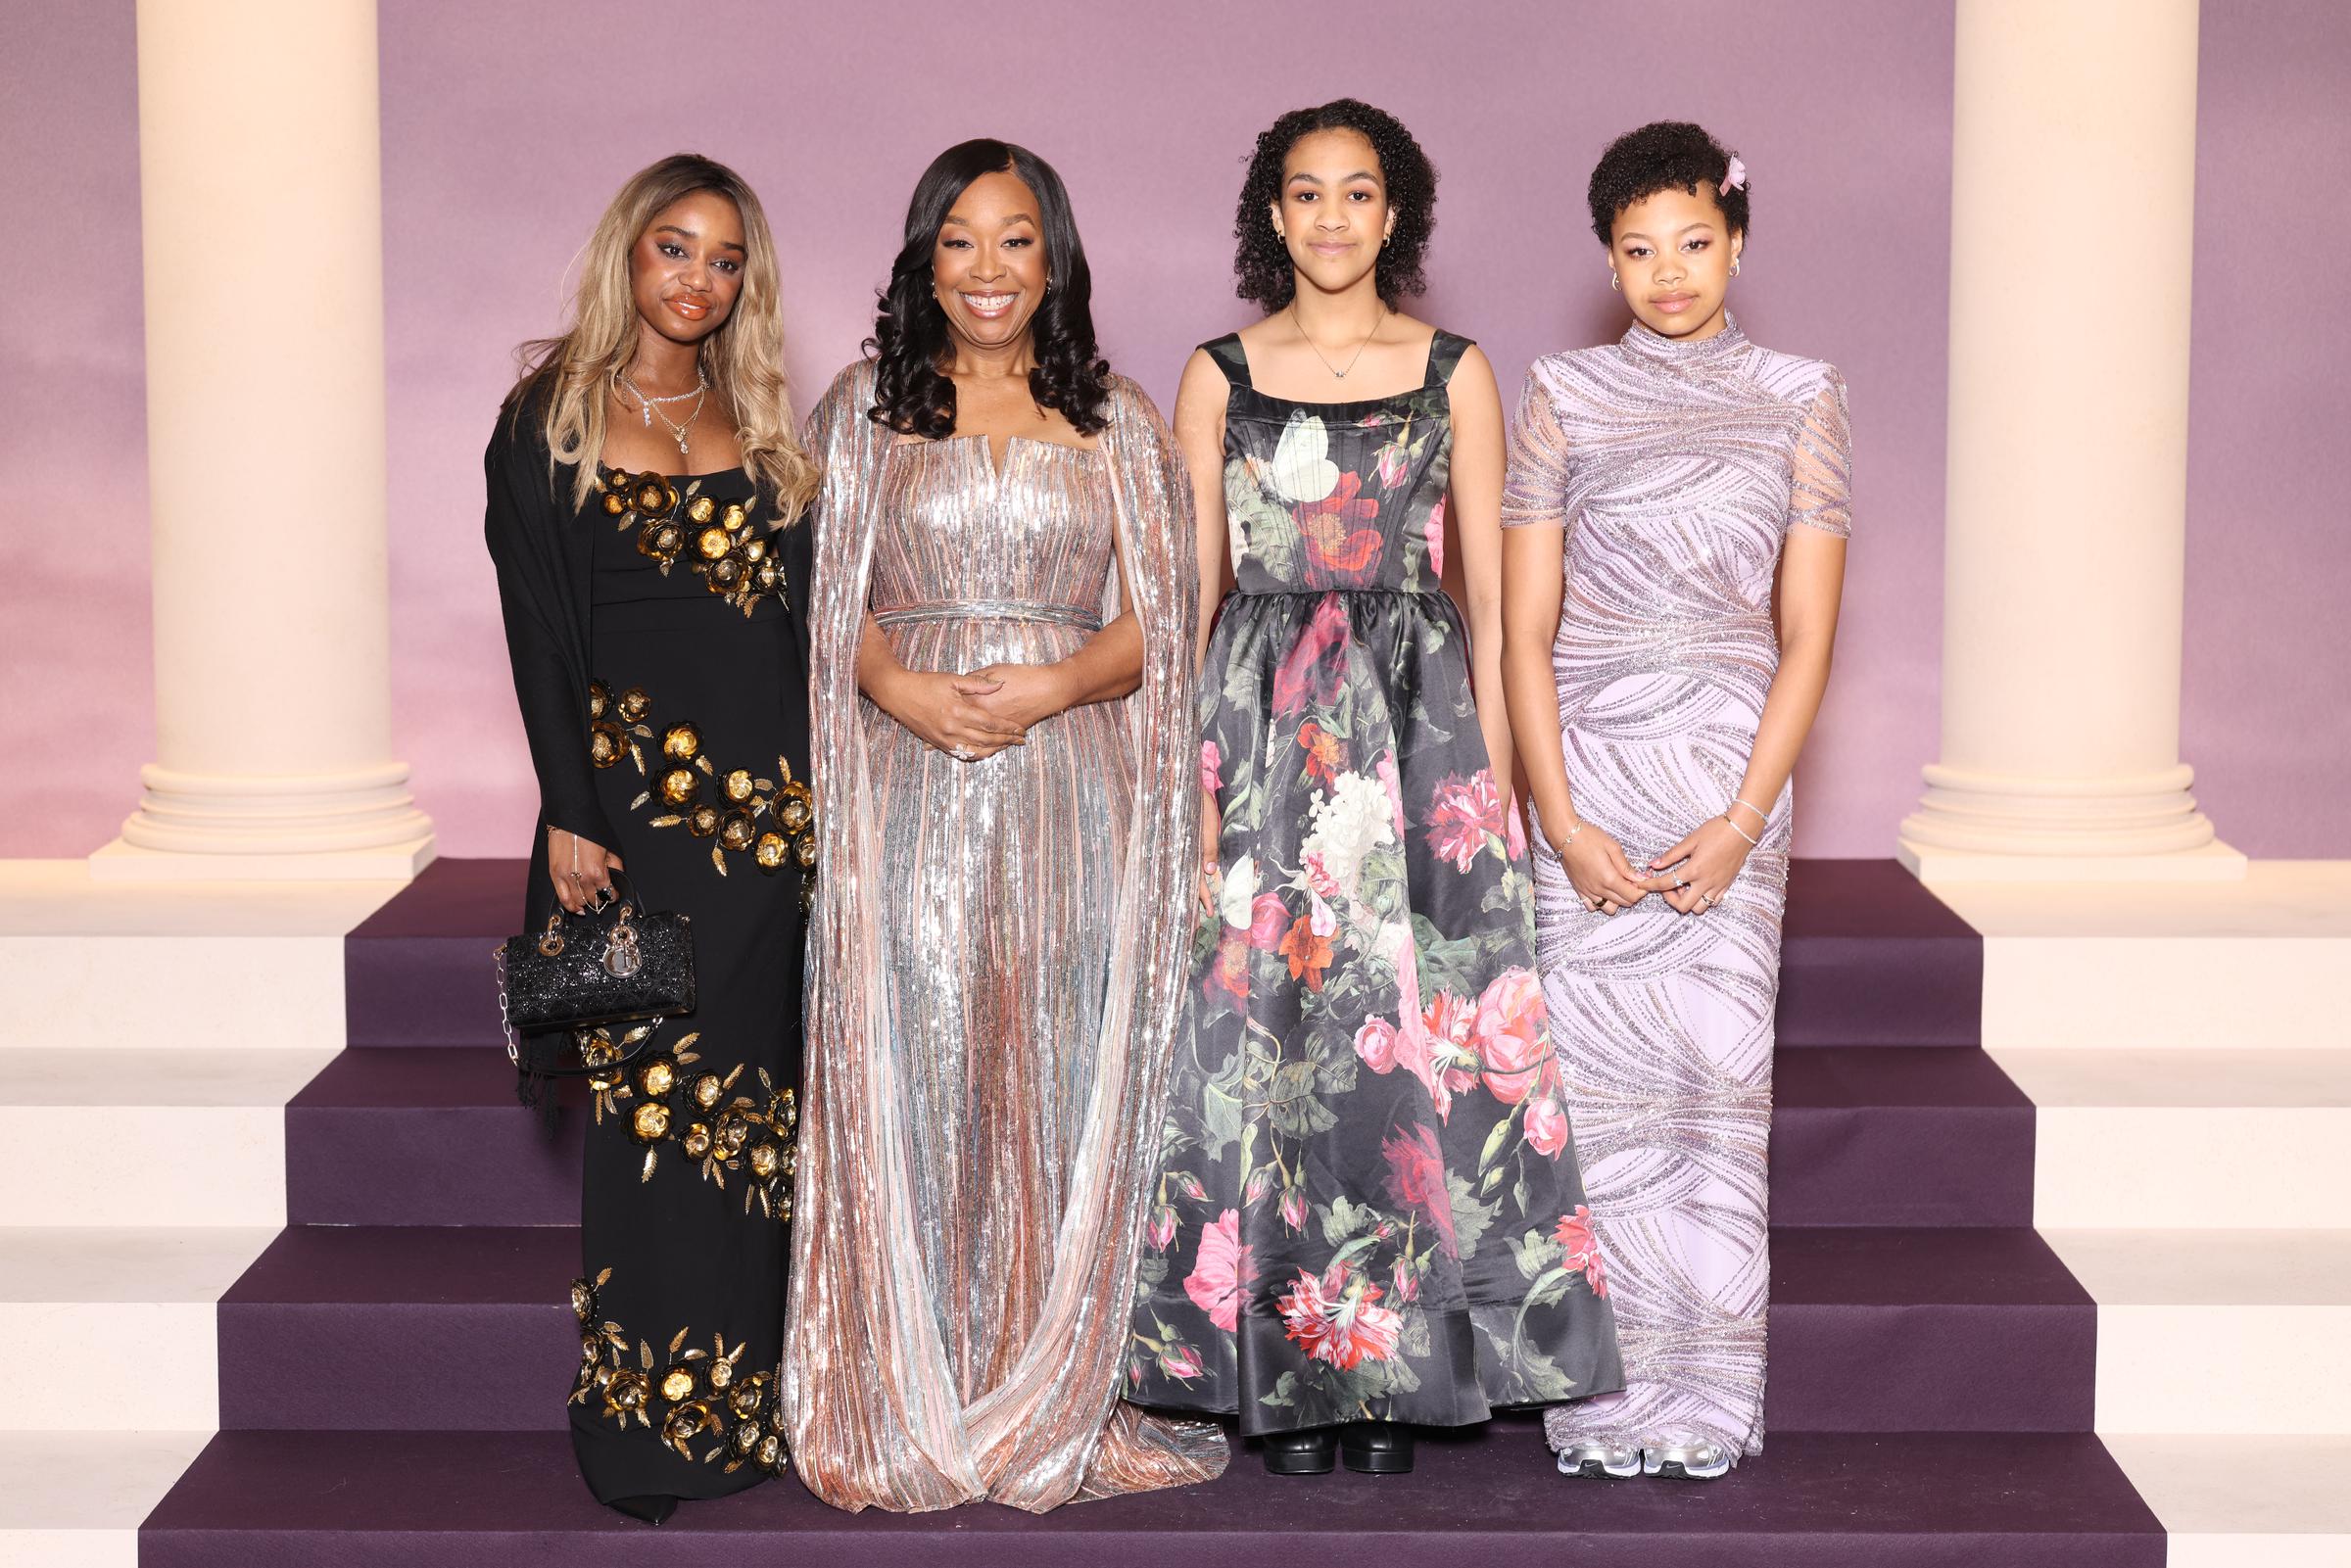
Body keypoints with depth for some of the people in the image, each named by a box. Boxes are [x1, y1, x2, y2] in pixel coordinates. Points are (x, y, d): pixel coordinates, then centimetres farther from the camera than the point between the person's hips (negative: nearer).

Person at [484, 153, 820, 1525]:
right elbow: (539, 631, -3)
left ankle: (752, 1399, 14)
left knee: (762, 1099, 6)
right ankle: (655, 1425, 5)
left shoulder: (761, 426, 14)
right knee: (660, 1096, -3)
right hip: (643, 797, -4)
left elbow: (806, 614, 14)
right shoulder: (550, 419, 2)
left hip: (778, 795, 4)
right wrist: (570, 815, -9)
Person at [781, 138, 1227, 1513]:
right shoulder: (869, 409, 10)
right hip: (910, 793, -1)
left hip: (1071, 792, 1)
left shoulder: (1117, 420, 11)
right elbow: (833, 602, 6)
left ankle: (1056, 1404, 11)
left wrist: (1056, 685, -13)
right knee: (909, 1076, -2)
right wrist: (905, 690, -14)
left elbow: (1154, 624, 6)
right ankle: (908, 1413, 8)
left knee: (1061, 1085, 1)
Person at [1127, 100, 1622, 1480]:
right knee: (1266, 1037, 0)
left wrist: (1497, 770, -1)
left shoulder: (1456, 373, 6)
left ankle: (1401, 1370, 8)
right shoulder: (1219, 377, 8)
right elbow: (1189, 590, 6)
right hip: (1261, 729, 1)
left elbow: (1490, 591, 6)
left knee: (1414, 1039, -3)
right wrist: (1188, 775, -2)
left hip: (1419, 724, -1)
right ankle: (1287, 1375, 11)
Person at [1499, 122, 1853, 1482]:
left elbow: (1807, 632, 1)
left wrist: (1744, 821, -9)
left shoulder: (1800, 398, 6)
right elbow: (1526, 627, 2)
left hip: (1733, 782, 0)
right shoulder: (1565, 397, 6)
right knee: (1597, 1075, -2)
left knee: (1717, 1069, -1)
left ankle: (1708, 1400, 9)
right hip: (1591, 771, 0)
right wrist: (1559, 817, -7)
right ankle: (1606, 1402, 7)